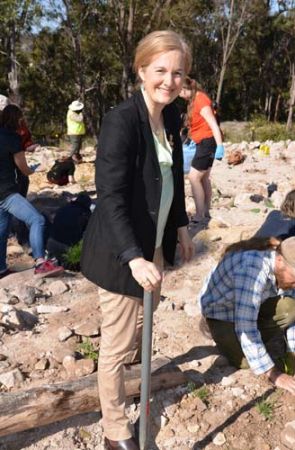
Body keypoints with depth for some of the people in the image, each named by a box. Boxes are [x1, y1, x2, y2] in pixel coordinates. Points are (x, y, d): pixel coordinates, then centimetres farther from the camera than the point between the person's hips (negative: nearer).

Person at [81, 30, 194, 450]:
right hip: (123, 249, -8)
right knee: (118, 343, 5)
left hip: (154, 243, 8)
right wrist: (133, 257, -36)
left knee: (144, 317, 29)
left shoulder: (172, 116, 3)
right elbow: (110, 197, -28)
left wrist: (181, 225, 17)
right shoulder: (121, 119, -22)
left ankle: (133, 355, 61)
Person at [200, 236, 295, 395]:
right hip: (221, 307, -5)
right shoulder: (252, 269, -40)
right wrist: (273, 374, -34)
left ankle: (257, 344, 2)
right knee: (245, 361, -18)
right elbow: (246, 328, -39)